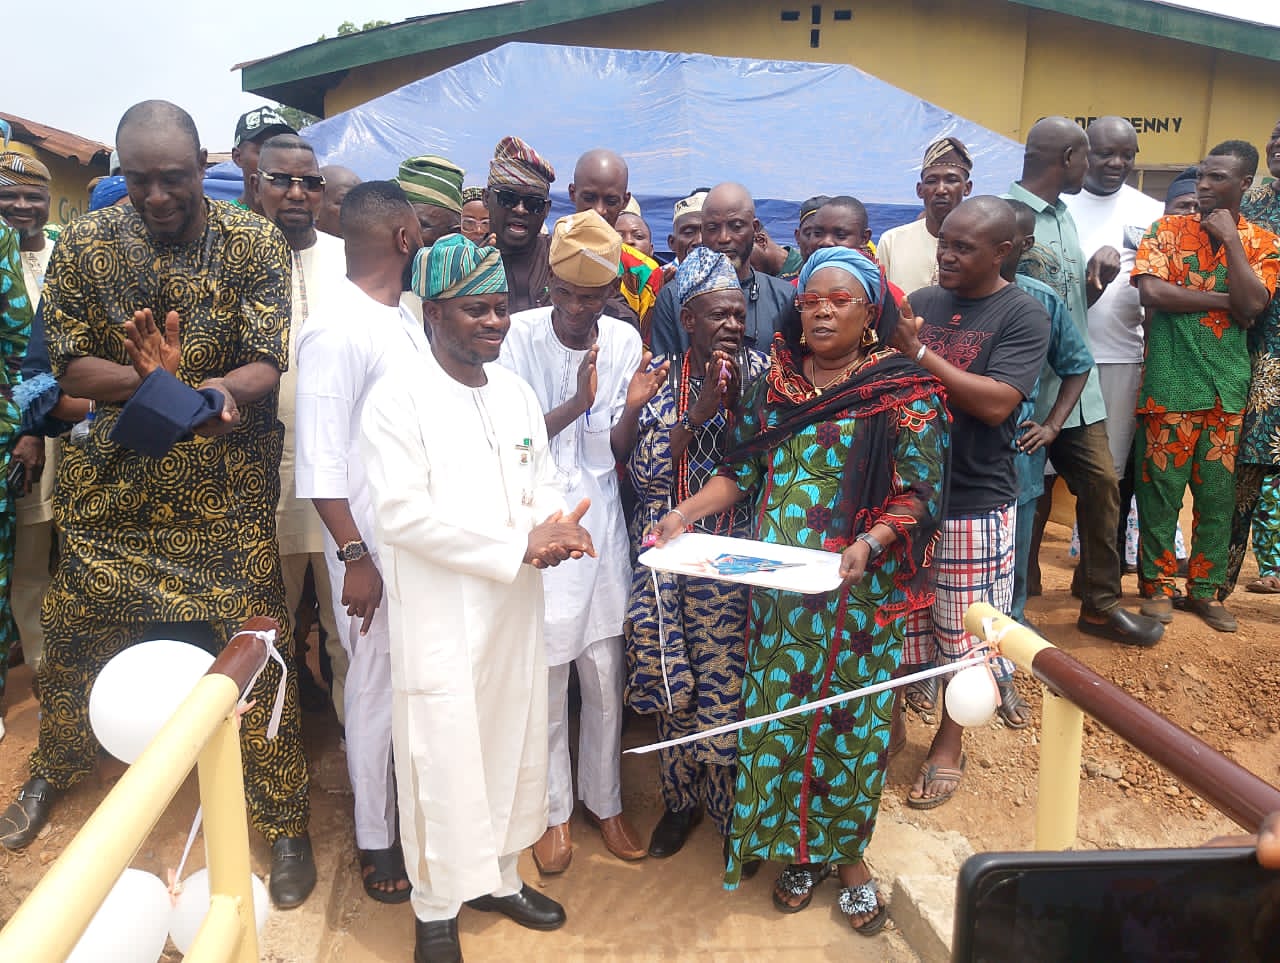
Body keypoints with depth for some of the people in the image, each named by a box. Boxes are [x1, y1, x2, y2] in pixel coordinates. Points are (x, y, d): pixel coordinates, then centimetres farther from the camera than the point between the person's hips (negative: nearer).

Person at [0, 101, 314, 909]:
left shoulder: (256, 244, -6)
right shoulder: (85, 244, 0)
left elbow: (268, 366, -11)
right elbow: (70, 365, -1)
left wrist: (221, 390, -33)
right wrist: (145, 380, -21)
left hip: (228, 485, -2)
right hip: (116, 478, 3)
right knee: (77, 630, 15)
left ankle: (286, 820, 14)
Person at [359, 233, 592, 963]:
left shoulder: (516, 391, 8)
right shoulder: (399, 399, -12)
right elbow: (403, 514, -20)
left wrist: (556, 528, -12)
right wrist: (521, 545, -20)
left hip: (515, 609, 6)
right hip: (441, 616, -6)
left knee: (513, 748, 18)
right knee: (443, 761, 5)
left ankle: (501, 877, 40)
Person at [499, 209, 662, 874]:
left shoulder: (625, 341, 0)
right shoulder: (520, 335, -9)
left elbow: (619, 452, 2)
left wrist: (632, 408, -18)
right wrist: (577, 404, -23)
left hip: (601, 519, 3)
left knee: (606, 674, 11)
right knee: (544, 676, 5)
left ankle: (604, 800, 31)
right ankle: (554, 811, 26)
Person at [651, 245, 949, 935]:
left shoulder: (905, 393, -3)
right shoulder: (773, 383, 8)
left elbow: (919, 492, -7)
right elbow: (741, 470, 8)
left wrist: (870, 542, -24)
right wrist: (686, 512, -7)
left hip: (858, 592, -2)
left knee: (851, 720, 7)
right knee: (778, 713, 8)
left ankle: (846, 851, 30)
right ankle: (795, 849, 29)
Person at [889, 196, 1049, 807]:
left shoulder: (1022, 316, -7)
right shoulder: (922, 302, 7)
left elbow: (995, 403, -20)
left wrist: (918, 352, -20)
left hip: (973, 503, -4)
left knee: (961, 634, 10)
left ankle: (948, 746, 30)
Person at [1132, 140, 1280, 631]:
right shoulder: (1168, 229, 2)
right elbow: (1151, 292, -14)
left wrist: (1230, 239, -9)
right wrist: (1225, 300, -10)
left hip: (1228, 386, 3)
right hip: (1170, 382, -2)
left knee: (1218, 493, 8)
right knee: (1160, 487, 2)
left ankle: (1206, 588, 22)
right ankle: (1157, 584, 16)